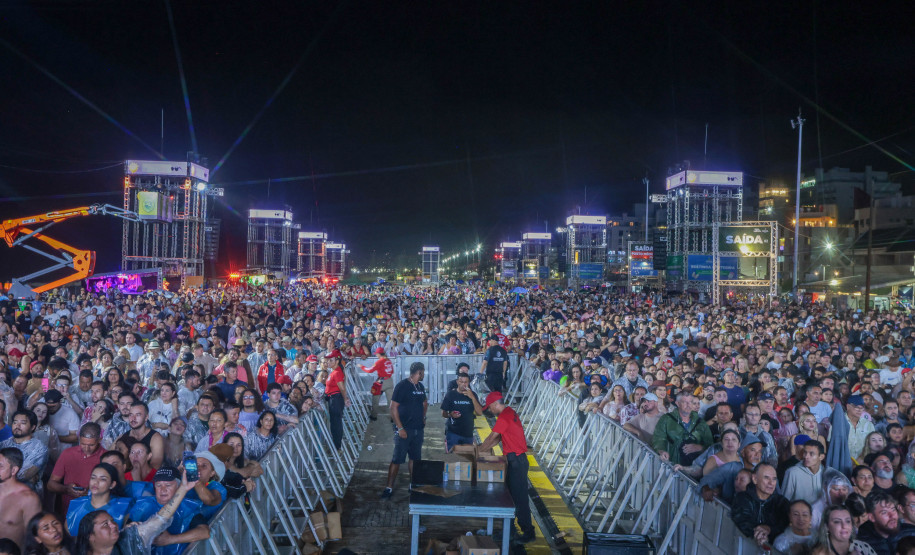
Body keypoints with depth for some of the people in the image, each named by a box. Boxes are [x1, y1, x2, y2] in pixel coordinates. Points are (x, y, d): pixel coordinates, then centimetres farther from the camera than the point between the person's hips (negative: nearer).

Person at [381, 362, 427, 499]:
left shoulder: (420, 386, 10)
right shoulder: (402, 386, -12)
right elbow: (393, 408, -14)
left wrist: (423, 417, 14)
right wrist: (400, 428, -17)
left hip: (418, 429, 7)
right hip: (404, 430, -7)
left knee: (415, 458, 13)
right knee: (397, 460, -6)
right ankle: (389, 488, 0)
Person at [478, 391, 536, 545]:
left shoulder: (504, 417, -17)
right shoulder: (510, 412, 15)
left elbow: (492, 437, -12)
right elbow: (498, 438, 20)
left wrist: (478, 452, 2)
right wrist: (483, 449, 16)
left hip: (516, 461, -10)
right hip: (516, 459, 10)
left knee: (519, 497, -5)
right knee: (510, 494, 17)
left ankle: (528, 532, 1)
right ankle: (508, 527, 27)